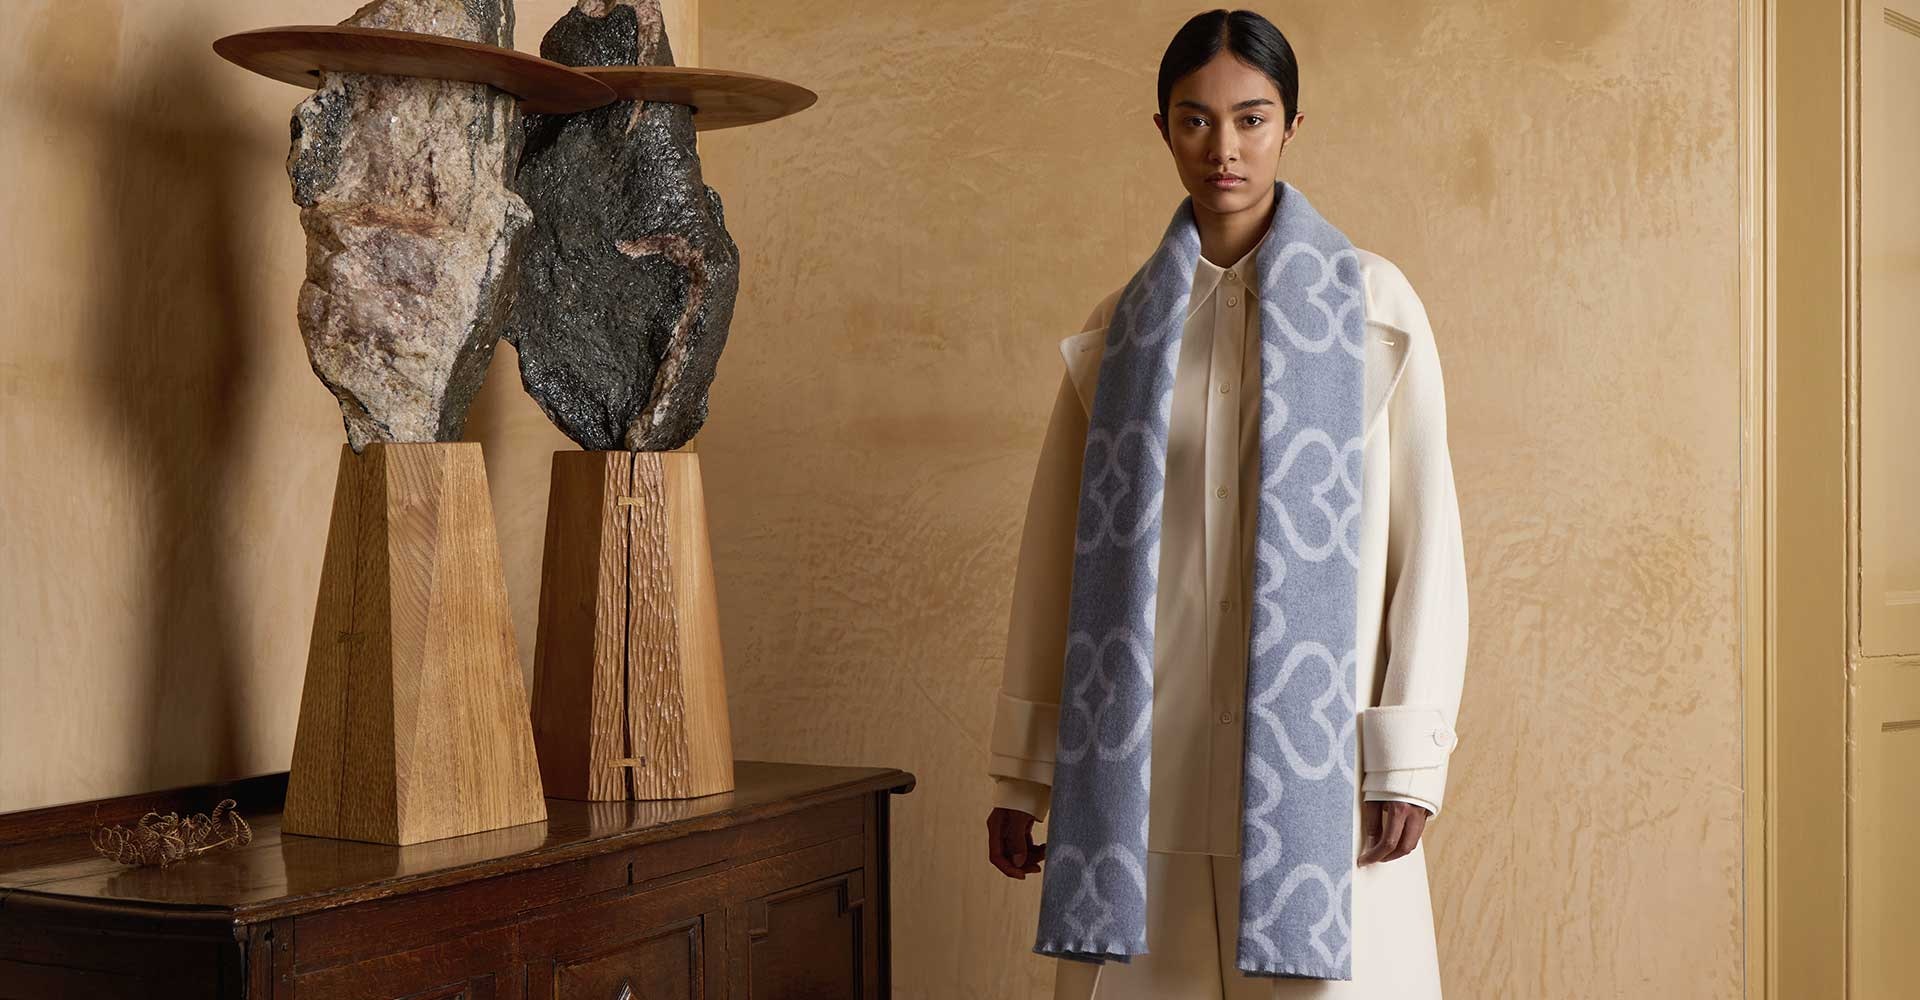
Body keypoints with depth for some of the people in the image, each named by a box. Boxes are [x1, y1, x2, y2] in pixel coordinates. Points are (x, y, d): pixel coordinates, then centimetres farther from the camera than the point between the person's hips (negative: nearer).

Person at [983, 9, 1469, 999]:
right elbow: (1055, 552, 9)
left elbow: (1425, 536, -1)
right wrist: (1022, 770, 9)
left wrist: (1407, 756, -6)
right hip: (1149, 763, 2)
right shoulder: (1117, 330, 8)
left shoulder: (1373, 305, 2)